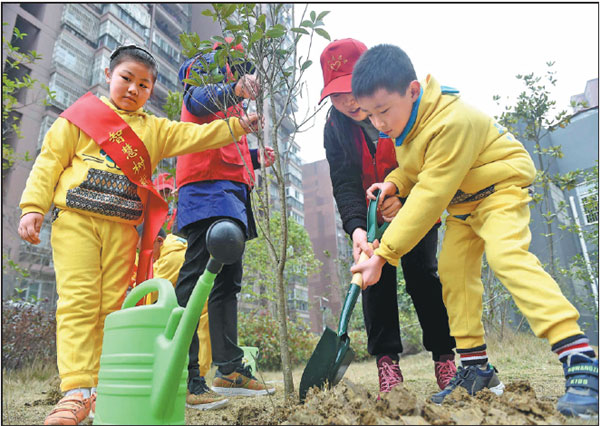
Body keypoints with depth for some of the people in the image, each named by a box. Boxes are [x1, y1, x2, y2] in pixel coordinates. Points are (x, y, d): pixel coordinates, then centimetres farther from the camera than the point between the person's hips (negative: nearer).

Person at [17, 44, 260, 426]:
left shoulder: (155, 128, 19)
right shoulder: (82, 114, 13)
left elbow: (197, 135, 9)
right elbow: (51, 160, 9)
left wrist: (237, 126, -2)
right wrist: (33, 207, -1)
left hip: (122, 228, 2)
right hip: (76, 220, -1)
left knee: (113, 306, 1)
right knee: (78, 302, -8)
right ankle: (77, 390, -5)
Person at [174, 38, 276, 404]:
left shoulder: (231, 104, 34)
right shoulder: (203, 78, 9)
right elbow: (199, 100, -16)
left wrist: (257, 158, 12)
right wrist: (233, 90, -36)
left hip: (232, 195, 10)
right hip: (207, 190, -10)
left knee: (228, 283, 7)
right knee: (195, 279, -16)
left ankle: (229, 368, 13)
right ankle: (184, 376, -14)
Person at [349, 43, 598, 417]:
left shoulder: (452, 121, -33)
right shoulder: (407, 117, -6)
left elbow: (429, 198, -35)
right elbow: (415, 168, 9)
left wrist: (384, 253, -33)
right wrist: (393, 183, -14)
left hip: (501, 188, -8)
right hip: (461, 202, 8)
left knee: (507, 255, -30)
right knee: (453, 271, 0)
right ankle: (476, 368, 9)